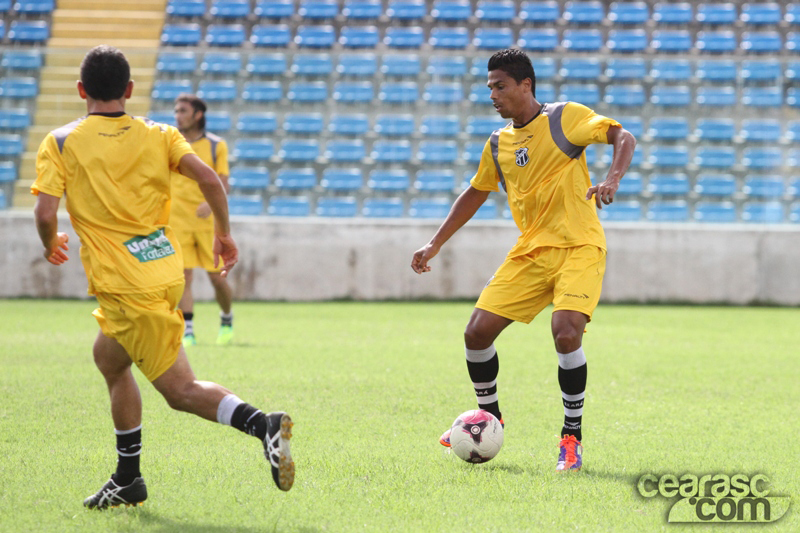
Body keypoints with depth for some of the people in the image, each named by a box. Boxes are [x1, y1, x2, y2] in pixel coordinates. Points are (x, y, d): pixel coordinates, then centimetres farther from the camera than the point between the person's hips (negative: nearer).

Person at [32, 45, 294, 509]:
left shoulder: (60, 143, -2)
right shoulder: (158, 135, 6)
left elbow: (45, 213, -12)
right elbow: (209, 178, -6)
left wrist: (51, 245, 10)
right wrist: (224, 233, 9)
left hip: (127, 287, -6)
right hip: (167, 270, 6)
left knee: (181, 390, 0)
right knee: (108, 357, 22)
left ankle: (261, 423, -19)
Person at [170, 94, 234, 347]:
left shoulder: (216, 145, 1)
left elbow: (223, 183, -5)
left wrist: (211, 203, -23)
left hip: (208, 220, -1)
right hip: (177, 220, 1)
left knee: (217, 277, 2)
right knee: (183, 275, -10)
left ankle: (226, 318, 29)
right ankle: (188, 332, -9)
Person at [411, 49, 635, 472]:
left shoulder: (565, 117, -5)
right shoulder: (498, 144, 12)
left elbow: (623, 137, -11)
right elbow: (475, 193, 26)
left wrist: (612, 180, -29)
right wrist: (435, 244, 24)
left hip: (579, 248, -6)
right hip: (529, 253, 6)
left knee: (566, 333, -26)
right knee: (477, 331, -4)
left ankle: (572, 437, -9)